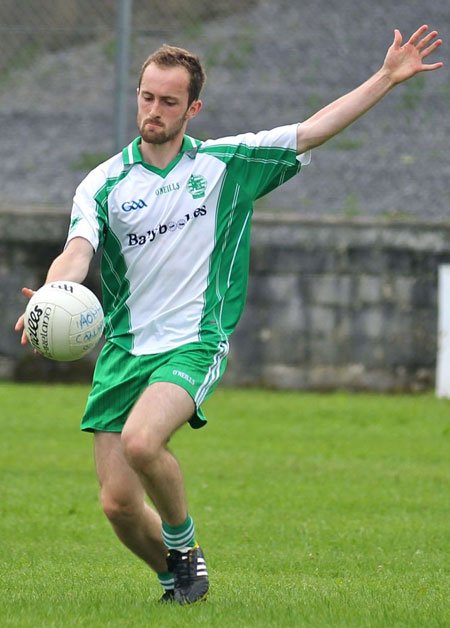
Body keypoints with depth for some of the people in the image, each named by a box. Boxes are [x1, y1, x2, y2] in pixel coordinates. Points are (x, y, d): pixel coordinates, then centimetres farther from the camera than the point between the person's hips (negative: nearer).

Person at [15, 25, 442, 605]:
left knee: (141, 440, -31)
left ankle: (184, 545, -4)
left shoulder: (225, 164, 5)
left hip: (193, 345, -2)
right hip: (123, 349, 2)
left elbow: (313, 131, 7)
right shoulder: (104, 183, 4)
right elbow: (77, 253, -11)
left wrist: (387, 78, 1)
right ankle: (176, 577, 25)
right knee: (118, 503, -5)